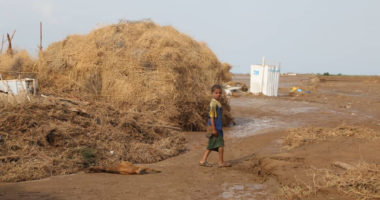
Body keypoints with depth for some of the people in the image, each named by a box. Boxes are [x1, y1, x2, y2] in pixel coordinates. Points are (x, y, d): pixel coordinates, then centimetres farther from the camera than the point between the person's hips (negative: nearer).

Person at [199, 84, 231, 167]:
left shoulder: (218, 103, 14)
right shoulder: (213, 104, -16)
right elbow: (211, 117, -19)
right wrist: (213, 129, -21)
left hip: (218, 127, 10)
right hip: (215, 127, -10)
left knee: (212, 145, 11)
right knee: (220, 144, -2)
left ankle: (203, 160, 15)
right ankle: (221, 162, 8)